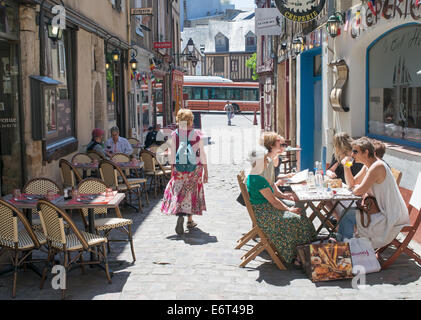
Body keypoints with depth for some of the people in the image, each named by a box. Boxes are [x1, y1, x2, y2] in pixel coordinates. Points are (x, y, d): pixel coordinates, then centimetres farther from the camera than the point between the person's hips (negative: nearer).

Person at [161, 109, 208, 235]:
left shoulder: (174, 135, -6)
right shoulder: (197, 134, -6)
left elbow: (172, 155, -2)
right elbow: (202, 154, -3)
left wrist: (172, 170, 8)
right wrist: (205, 171, 5)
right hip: (195, 168, 0)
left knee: (178, 192, 7)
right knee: (192, 192, 14)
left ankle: (180, 215, -18)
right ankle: (190, 220, 20)